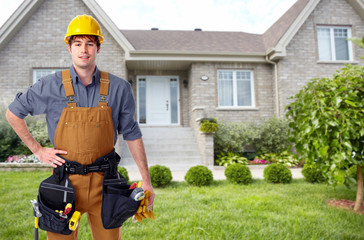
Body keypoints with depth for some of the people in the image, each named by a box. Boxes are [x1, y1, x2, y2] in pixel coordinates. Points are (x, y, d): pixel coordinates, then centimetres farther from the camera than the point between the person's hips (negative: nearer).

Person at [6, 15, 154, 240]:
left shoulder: (118, 88, -3)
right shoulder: (50, 86, -3)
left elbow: (132, 134, 4)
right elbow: (13, 113, 11)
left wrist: (146, 181, 3)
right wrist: (38, 150, 3)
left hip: (103, 181, 1)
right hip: (65, 180, 0)